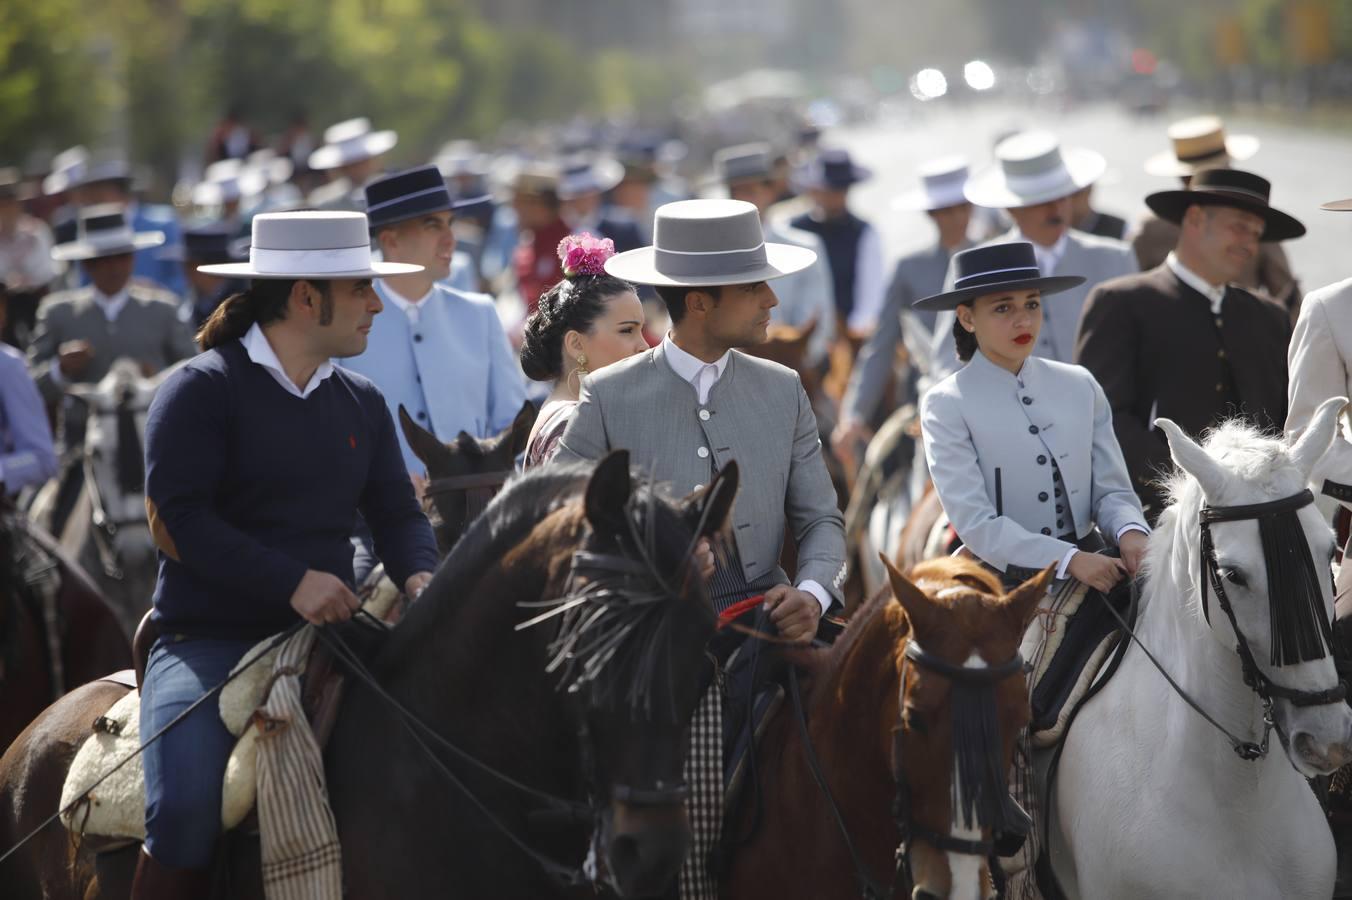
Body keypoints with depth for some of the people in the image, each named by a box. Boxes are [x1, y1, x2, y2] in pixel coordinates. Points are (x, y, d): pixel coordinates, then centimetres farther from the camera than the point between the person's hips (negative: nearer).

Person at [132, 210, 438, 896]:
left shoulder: (361, 403, 16)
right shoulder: (200, 390, -5)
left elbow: (397, 512, 15)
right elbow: (177, 519, -12)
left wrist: (419, 577, -9)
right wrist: (293, 582, -21)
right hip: (206, 640, -6)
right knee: (185, 812, -26)